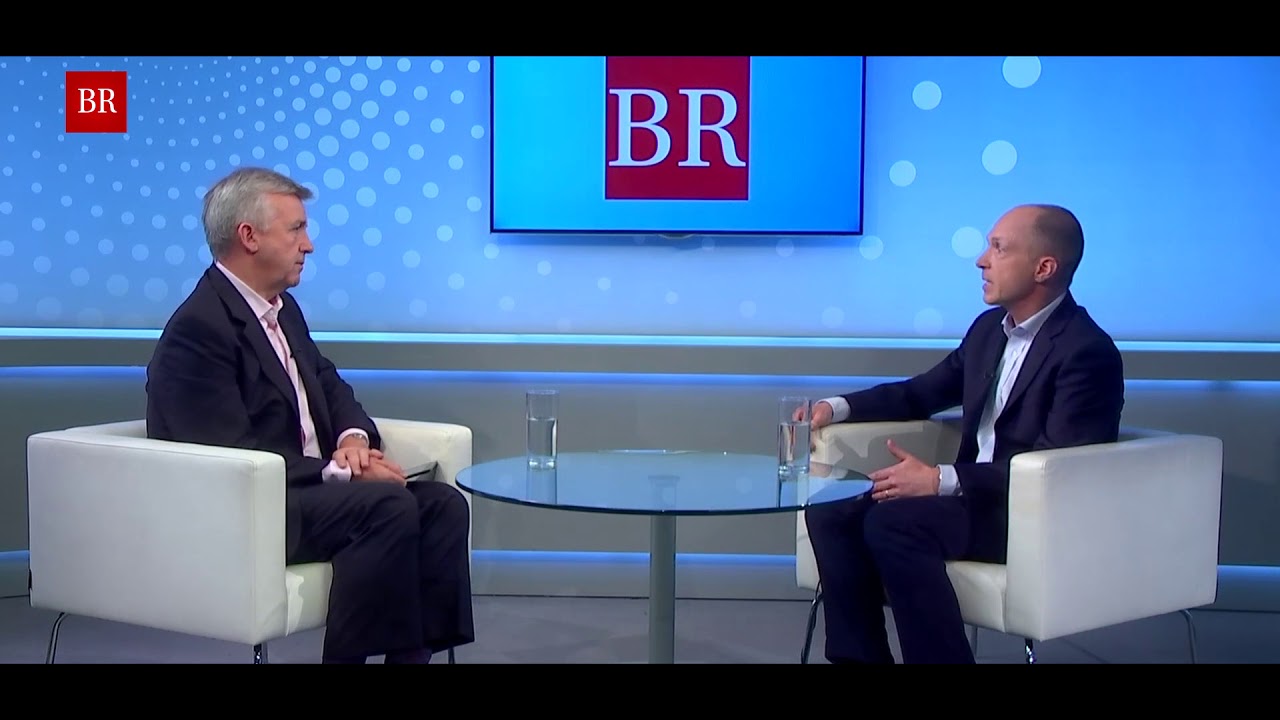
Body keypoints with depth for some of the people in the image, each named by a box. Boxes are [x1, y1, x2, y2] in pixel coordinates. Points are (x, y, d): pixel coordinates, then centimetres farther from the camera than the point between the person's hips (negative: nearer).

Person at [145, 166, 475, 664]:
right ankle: (351, 656, -17)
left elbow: (330, 386, 21)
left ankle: (419, 648, -12)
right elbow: (231, 455, -21)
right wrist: (340, 472, -20)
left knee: (443, 503, -10)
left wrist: (353, 438, -3)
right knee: (389, 505, -29)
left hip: (306, 489, 9)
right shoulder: (198, 328, -15)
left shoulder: (282, 307, 14)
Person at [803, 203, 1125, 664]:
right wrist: (838, 407, 3)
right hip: (976, 495, 8)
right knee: (831, 510, -11)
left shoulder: (1087, 352, -15)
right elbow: (920, 393, 20)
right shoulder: (989, 327, 10)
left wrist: (941, 480, -30)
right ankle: (858, 656, -5)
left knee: (891, 523, -30)